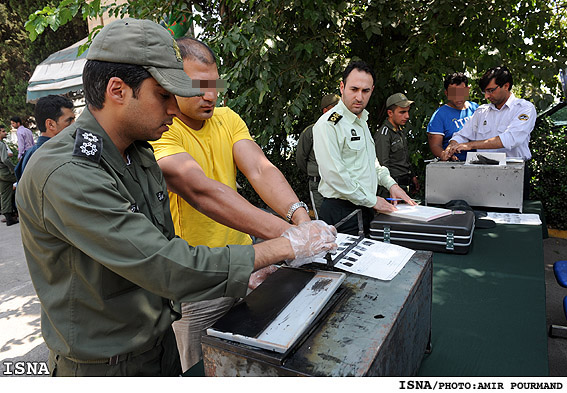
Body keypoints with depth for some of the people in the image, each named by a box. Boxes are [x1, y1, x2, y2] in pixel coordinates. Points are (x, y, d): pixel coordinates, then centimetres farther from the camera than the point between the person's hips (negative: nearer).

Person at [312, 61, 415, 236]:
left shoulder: (362, 121, 15)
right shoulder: (328, 124, -16)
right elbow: (333, 174, -22)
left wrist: (391, 184, 14)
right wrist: (372, 200, -16)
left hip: (366, 209, 9)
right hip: (342, 213, -8)